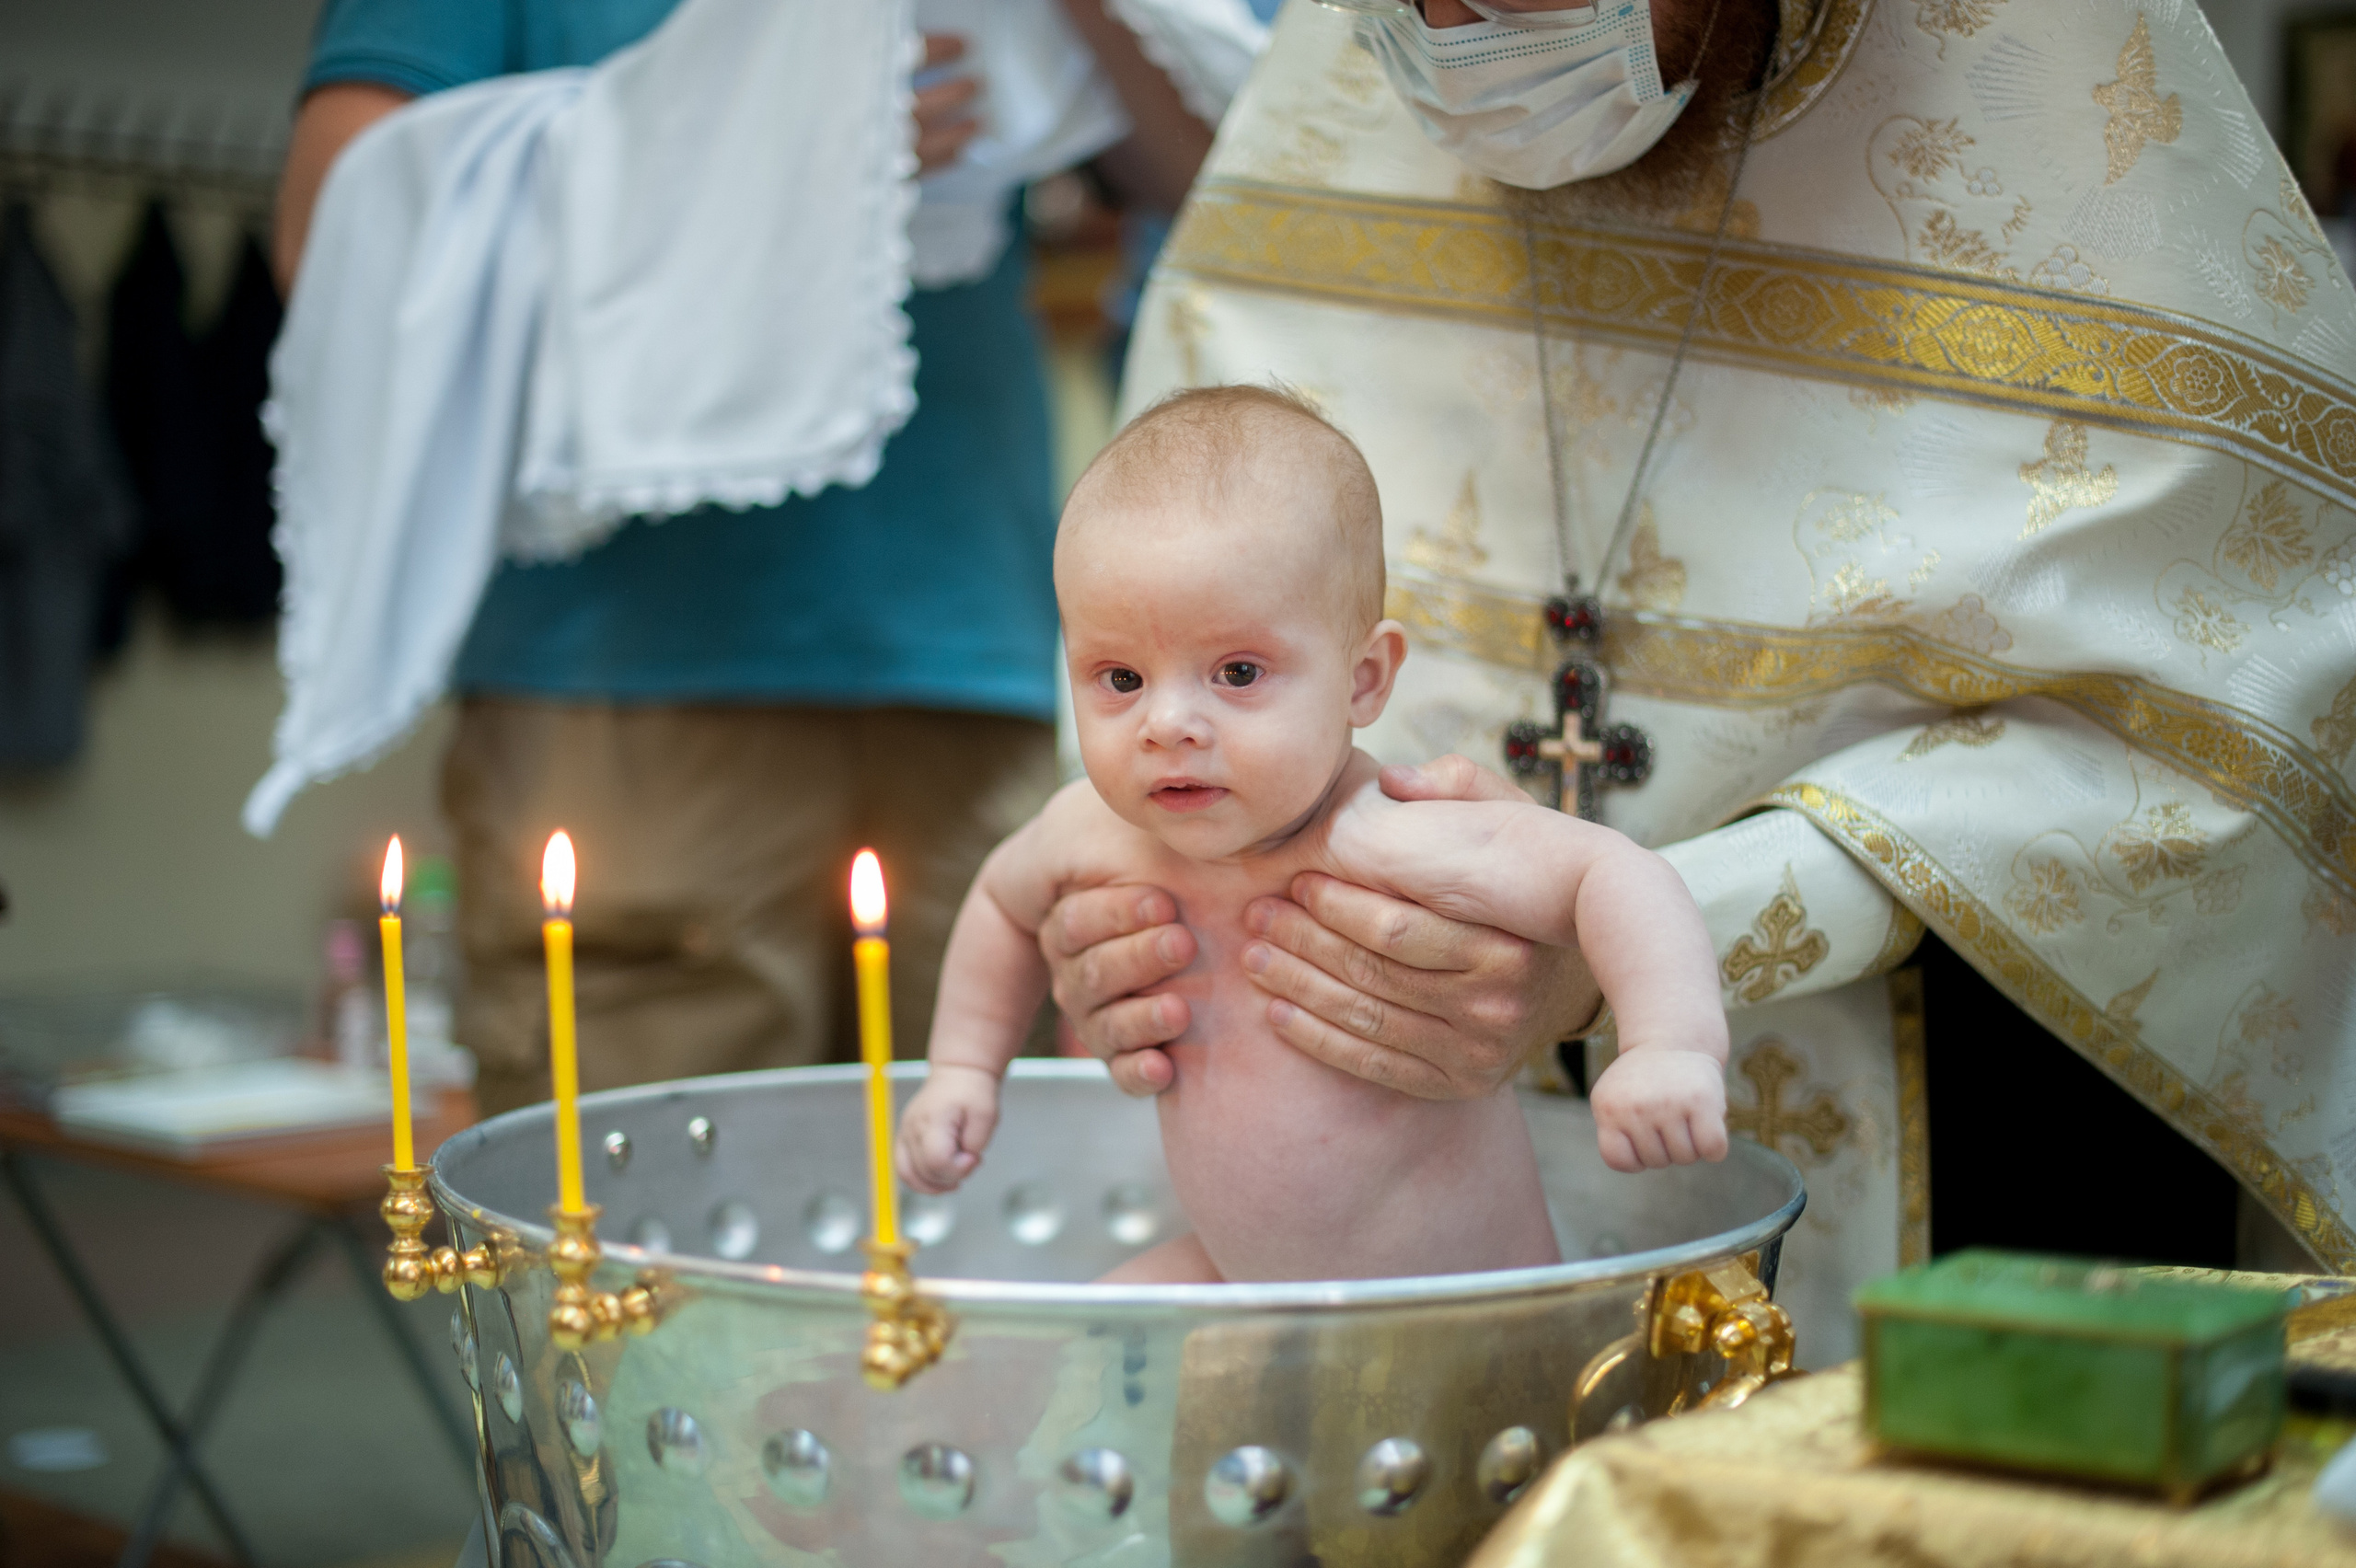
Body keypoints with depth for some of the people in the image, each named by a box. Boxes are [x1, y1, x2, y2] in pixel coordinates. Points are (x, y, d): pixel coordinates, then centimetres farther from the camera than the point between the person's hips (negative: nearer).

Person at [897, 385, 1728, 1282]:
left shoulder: (1375, 846, -29)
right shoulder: (1094, 834, -8)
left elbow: (1611, 874, -34)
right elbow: (1006, 896, 17)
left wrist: (1672, 1048, -48)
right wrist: (963, 1067, 13)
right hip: (1237, 1276, 6)